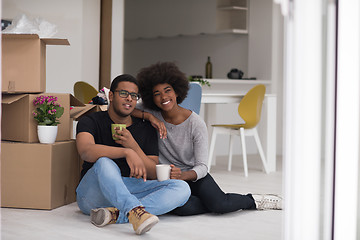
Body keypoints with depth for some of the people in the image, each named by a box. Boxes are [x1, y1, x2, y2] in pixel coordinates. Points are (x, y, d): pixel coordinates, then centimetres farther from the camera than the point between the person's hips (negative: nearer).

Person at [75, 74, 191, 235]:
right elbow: (86, 151, -24)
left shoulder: (146, 130, 10)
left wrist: (133, 146, -13)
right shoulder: (90, 122, 0)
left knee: (182, 188, -19)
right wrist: (127, 152, -37)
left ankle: (116, 214, -35)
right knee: (104, 162, -36)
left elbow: (154, 175, 2)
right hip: (93, 191, -4)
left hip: (131, 190, 4)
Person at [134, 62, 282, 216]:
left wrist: (182, 175, -39)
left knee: (218, 204, -31)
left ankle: (252, 200, 3)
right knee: (182, 208, -35)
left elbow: (202, 167, -16)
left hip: (191, 175, -1)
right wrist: (148, 116, -26)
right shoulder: (152, 114, -7)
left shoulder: (196, 124, -13)